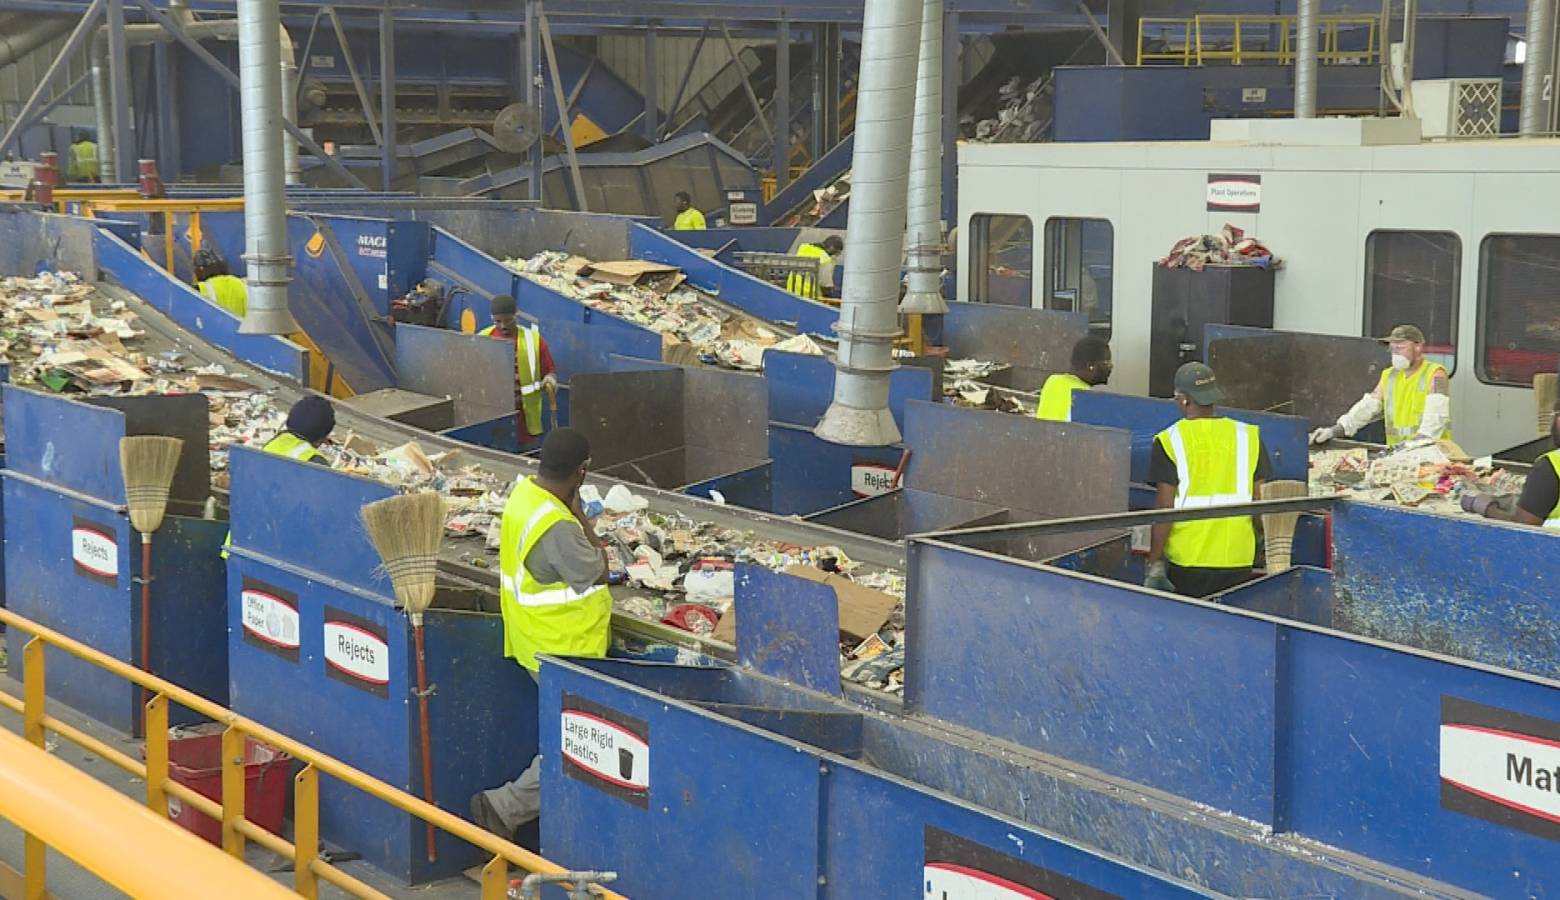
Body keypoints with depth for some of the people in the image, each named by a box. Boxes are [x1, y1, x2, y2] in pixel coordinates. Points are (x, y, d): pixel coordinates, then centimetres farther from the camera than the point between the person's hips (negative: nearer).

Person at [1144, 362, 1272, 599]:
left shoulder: (1171, 441, -5)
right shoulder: (1247, 436, 4)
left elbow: (1165, 507, -9)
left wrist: (1155, 563, -4)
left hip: (1187, 563, -2)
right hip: (1238, 561, 2)